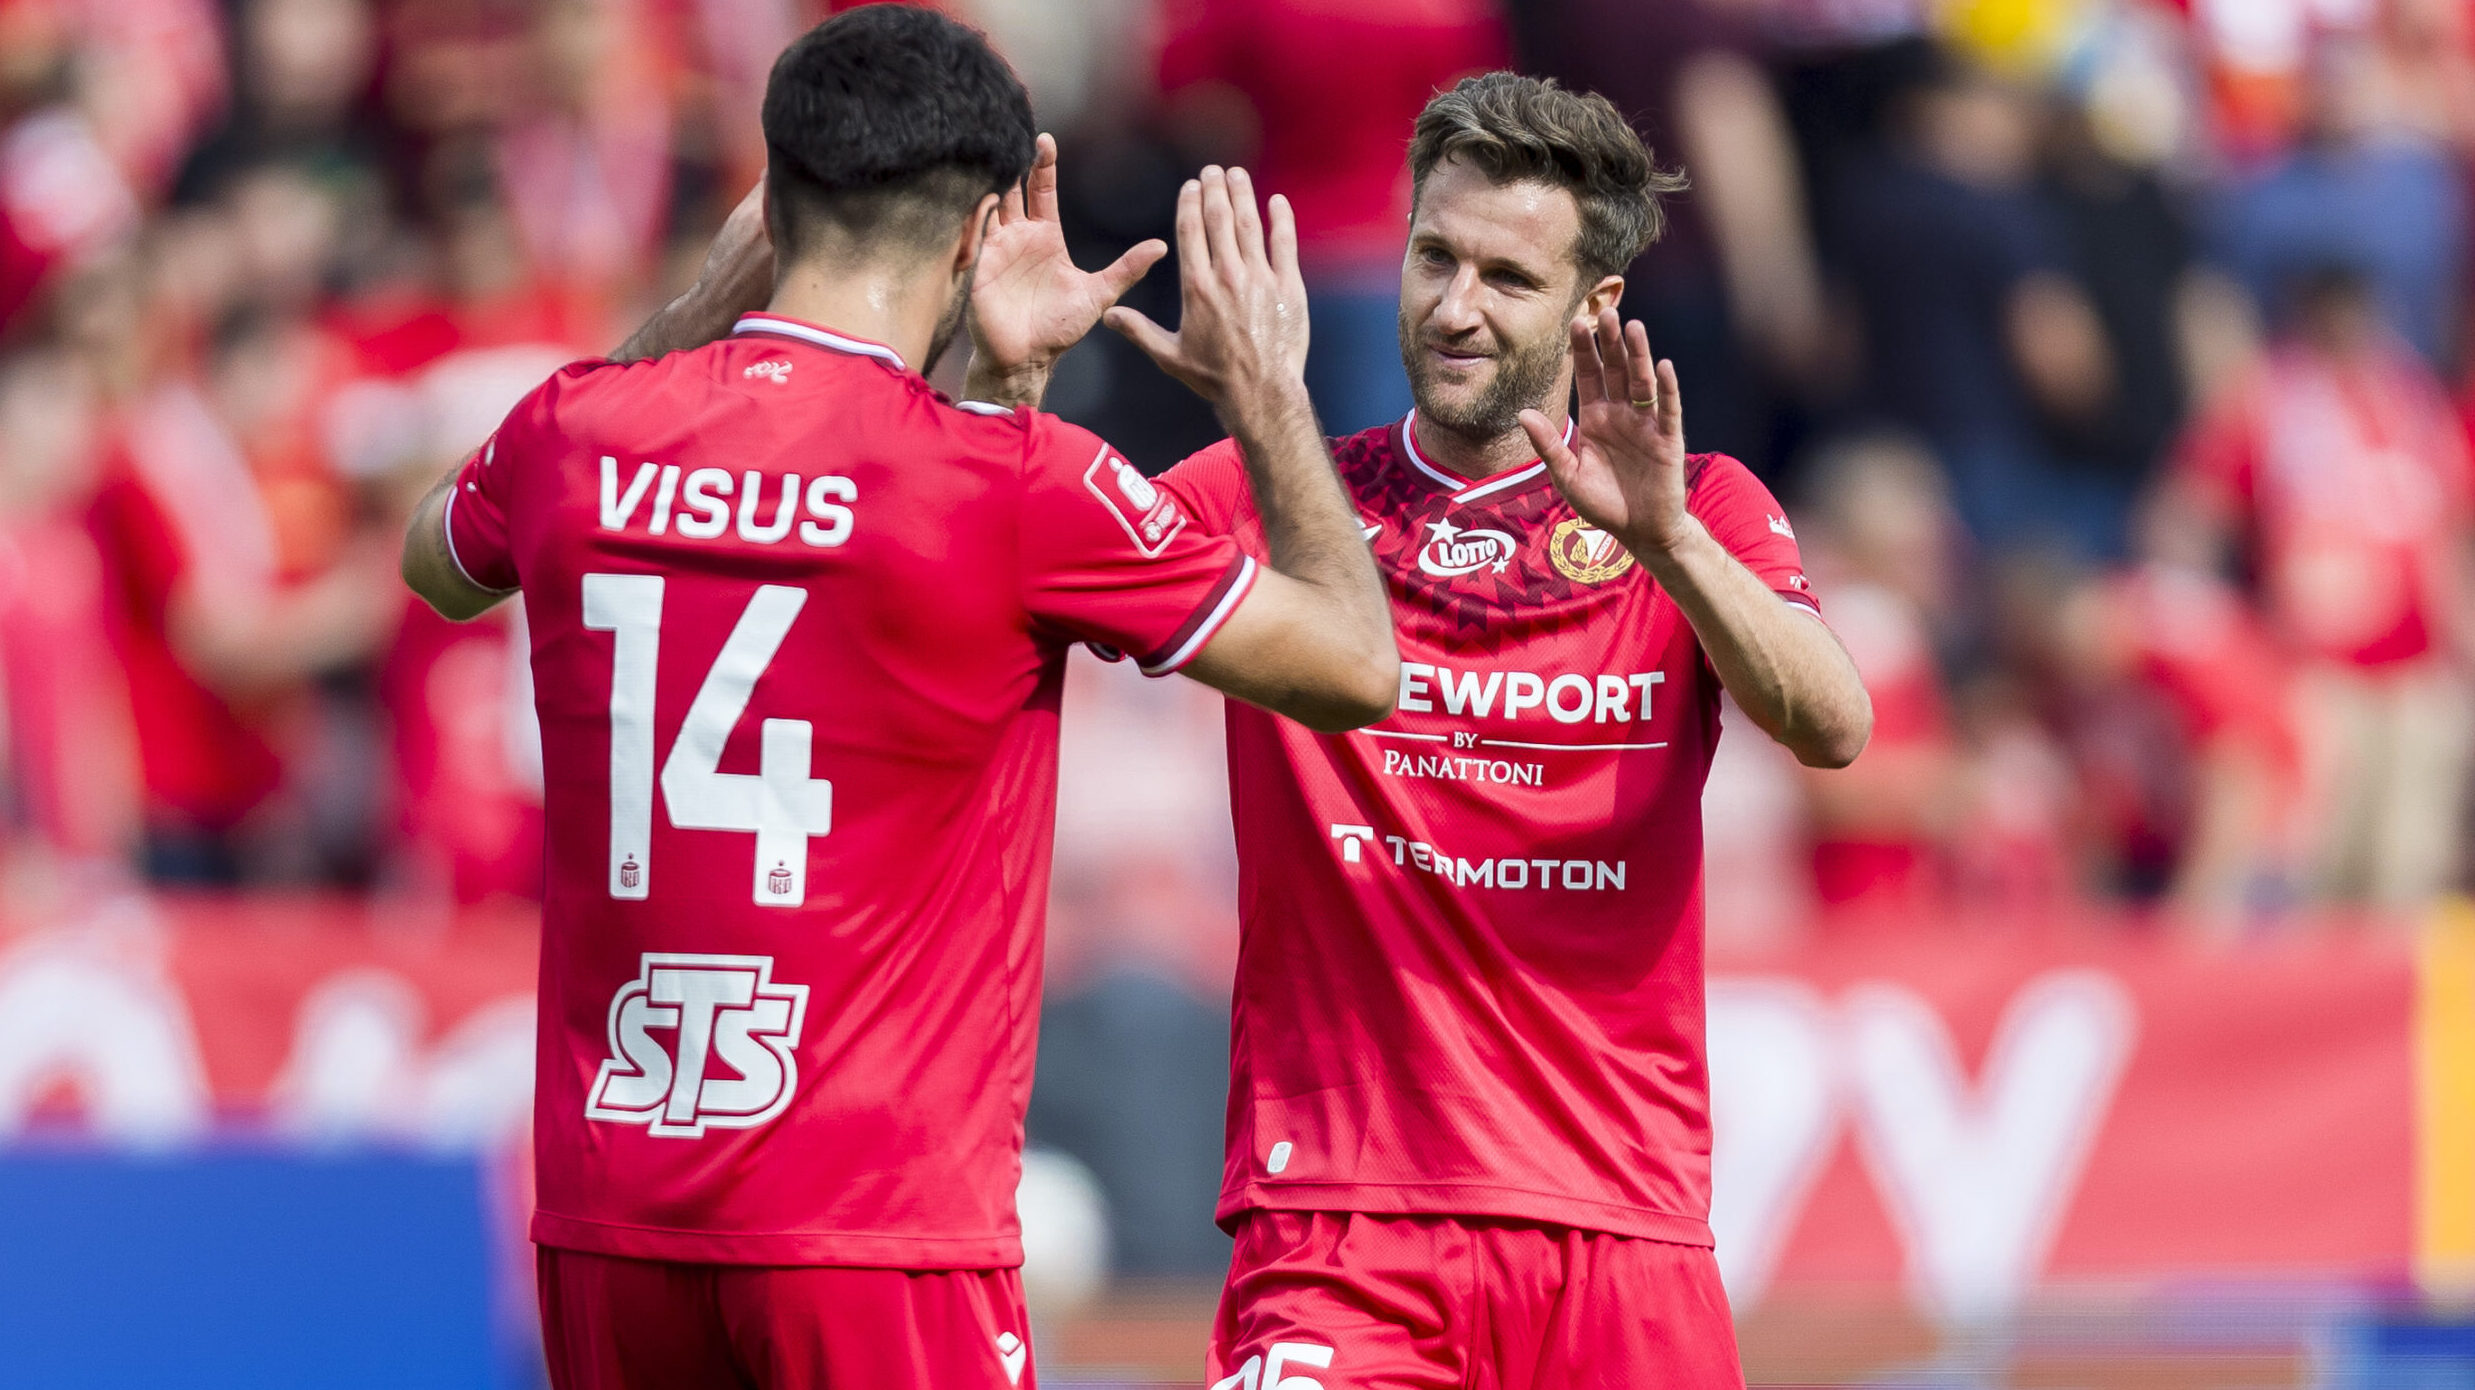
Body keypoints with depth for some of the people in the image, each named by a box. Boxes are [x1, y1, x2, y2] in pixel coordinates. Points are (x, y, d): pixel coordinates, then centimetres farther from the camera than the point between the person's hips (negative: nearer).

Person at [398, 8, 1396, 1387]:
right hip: (876, 1237, -5)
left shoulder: (573, 433, 3)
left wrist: (700, 316, 32)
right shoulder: (1019, 484, -10)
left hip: (605, 1222, 5)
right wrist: (1268, 393, 15)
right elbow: (1355, 667, 1)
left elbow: (437, 563, 30)